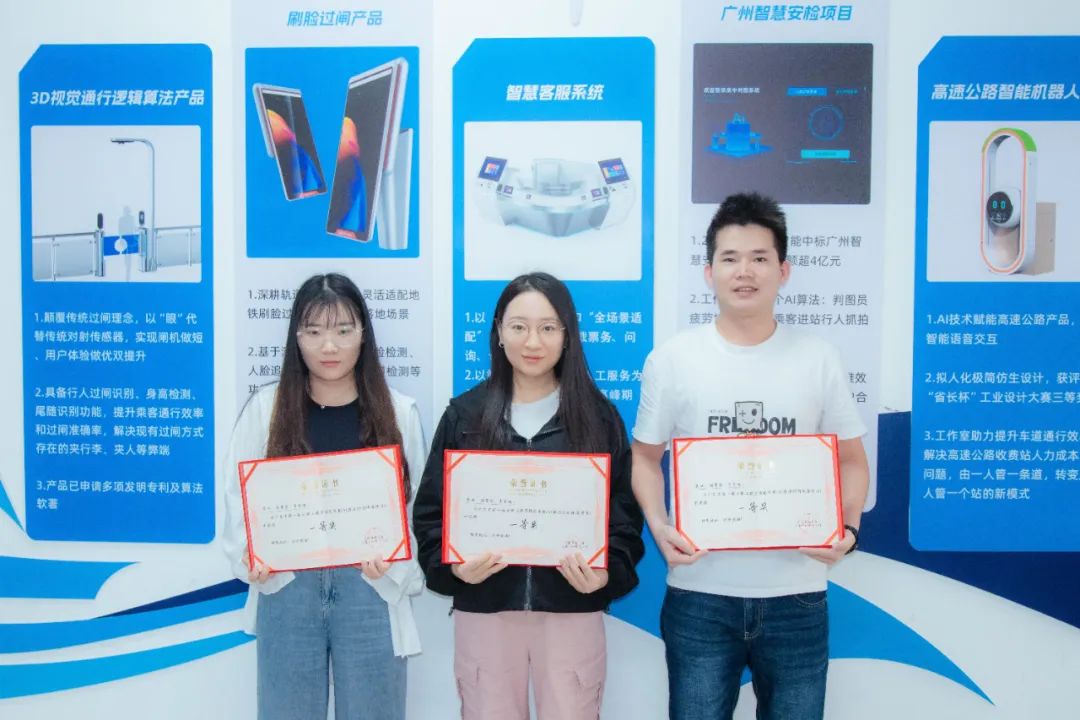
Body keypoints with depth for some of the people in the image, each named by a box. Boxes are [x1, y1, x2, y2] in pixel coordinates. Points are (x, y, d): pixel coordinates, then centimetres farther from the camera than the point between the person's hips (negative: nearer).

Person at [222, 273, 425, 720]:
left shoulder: (398, 411, 3)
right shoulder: (265, 407, 4)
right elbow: (238, 495, 3)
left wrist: (393, 563, -16)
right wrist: (249, 556, -15)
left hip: (369, 589, 0)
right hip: (286, 589, 1)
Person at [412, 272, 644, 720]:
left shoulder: (598, 416, 3)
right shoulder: (464, 415, 4)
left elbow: (624, 510, 2)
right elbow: (431, 509, 4)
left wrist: (608, 571, -15)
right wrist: (451, 565, -13)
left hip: (573, 609, 0)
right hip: (484, 608, 1)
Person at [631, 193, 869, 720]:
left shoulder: (818, 359, 2)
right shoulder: (670, 359, -1)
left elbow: (850, 459, 9)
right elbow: (645, 456, 6)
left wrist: (848, 528, -9)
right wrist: (657, 526, -11)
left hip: (795, 595, 1)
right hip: (699, 594, -1)